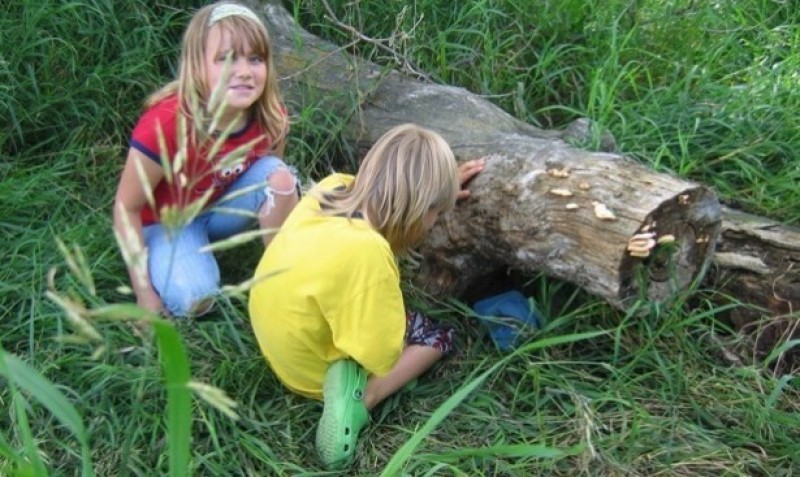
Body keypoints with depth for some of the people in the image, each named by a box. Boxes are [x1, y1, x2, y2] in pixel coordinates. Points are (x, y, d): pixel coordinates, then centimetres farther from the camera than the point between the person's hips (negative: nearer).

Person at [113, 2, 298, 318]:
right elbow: (127, 208, -23)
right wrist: (145, 294, -23)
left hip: (222, 206, 4)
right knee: (193, 300, -30)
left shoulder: (271, 117, -20)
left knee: (278, 175, -25)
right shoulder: (166, 124, -34)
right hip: (167, 220, -4)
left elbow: (274, 185, -1)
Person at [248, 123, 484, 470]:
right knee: (439, 334, 10)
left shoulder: (333, 187, -16)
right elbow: (381, 357, -25)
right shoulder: (366, 251, -38)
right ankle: (356, 399, -9)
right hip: (314, 371, -8)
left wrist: (435, 182, 14)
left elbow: (387, 191, 11)